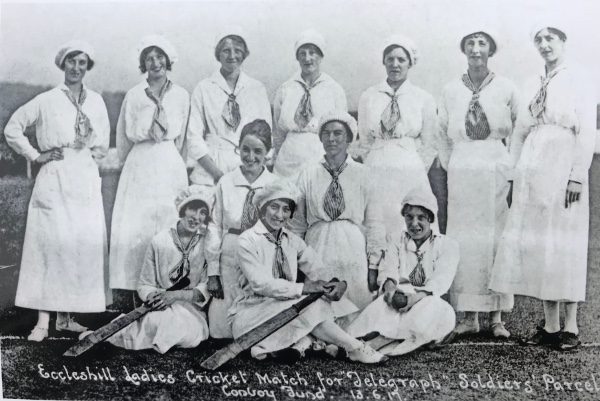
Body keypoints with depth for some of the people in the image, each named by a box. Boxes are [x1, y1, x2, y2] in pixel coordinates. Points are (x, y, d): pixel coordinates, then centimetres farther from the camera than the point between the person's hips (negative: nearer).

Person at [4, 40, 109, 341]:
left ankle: (65, 316, 11)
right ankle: (43, 320, -5)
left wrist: (89, 154, 6)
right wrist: (35, 156, 0)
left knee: (86, 244, 0)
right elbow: (12, 129, 4)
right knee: (51, 243, -8)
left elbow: (103, 144, 21)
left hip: (86, 180, 4)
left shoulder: (96, 102, 11)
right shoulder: (46, 101, 0)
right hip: (54, 179, -4)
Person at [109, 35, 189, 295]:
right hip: (138, 165, 0)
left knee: (170, 227, -4)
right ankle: (135, 288, 1)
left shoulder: (181, 96, 8)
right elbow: (127, 134, 11)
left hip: (170, 166, 0)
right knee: (134, 228, -5)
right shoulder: (133, 95, 7)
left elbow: (179, 138, 8)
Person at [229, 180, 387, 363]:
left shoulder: (293, 241, 10)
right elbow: (261, 284, -21)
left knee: (323, 299, -19)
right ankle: (354, 349, -20)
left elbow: (316, 269, -1)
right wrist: (304, 288, -27)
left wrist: (338, 283, -23)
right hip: (251, 312, -7)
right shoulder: (247, 240, -10)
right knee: (311, 305, -27)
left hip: (285, 308, 7)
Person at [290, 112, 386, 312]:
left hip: (353, 249, -1)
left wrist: (374, 265, 0)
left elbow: (374, 221, 5)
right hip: (317, 249, 1)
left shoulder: (361, 173, 4)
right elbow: (297, 222, 11)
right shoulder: (308, 174, 7)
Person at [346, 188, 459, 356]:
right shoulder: (395, 239, 18)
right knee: (385, 302, -35)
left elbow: (441, 279, -6)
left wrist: (418, 296, -28)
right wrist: (389, 286, -25)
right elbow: (388, 268, 2)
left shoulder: (447, 245, 10)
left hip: (429, 300, -1)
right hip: (398, 297, 1)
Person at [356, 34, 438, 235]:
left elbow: (429, 145, 10)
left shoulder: (424, 99, 5)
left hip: (411, 173, -1)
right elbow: (364, 142, 13)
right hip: (376, 175, 1)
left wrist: (416, 173, 5)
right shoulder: (368, 97, 8)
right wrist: (373, 171, 8)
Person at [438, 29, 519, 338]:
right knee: (464, 240, 1)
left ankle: (497, 318, 7)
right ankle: (470, 316, 8)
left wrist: (509, 170, 5)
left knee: (495, 237, 1)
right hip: (461, 171, 2)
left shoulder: (506, 89, 2)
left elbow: (517, 133, 7)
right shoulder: (451, 91, 7)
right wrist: (452, 169, 10)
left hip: (497, 169, -1)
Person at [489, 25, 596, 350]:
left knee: (564, 245, -3)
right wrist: (514, 173, 9)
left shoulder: (578, 79, 1)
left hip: (562, 168, -5)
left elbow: (587, 131, -6)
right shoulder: (532, 86, 16)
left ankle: (570, 327, 6)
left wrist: (577, 176, -14)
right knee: (536, 246, 3)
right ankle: (550, 326, 10)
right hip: (531, 171, 5)